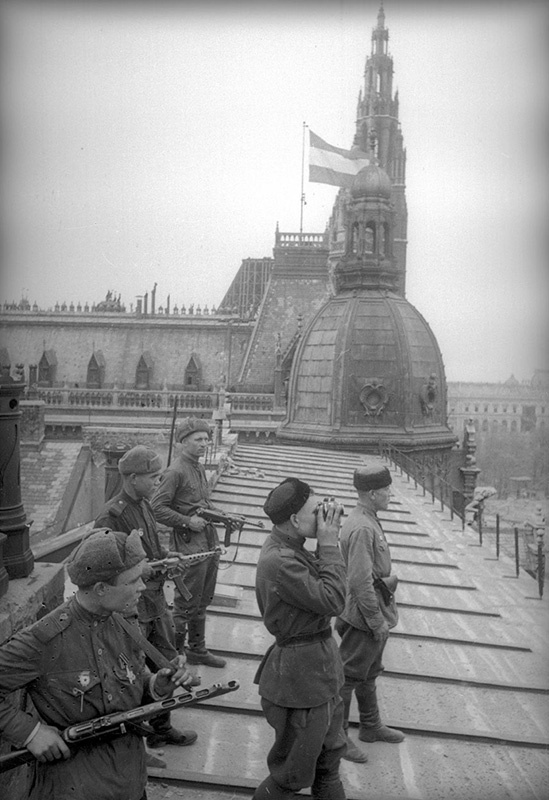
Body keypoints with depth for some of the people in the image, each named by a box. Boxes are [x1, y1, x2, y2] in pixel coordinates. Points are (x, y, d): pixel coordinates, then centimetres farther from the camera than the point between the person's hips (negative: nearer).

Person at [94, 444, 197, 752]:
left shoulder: (144, 505, 7)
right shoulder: (111, 516, -22)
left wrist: (168, 555, 2)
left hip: (156, 600, 9)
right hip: (131, 610, -9)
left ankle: (161, 729, 40)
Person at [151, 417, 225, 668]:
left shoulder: (200, 469, 13)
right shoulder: (175, 472, -14)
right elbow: (157, 508, -17)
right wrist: (187, 522, -20)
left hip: (210, 543, 9)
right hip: (190, 546, -9)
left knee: (202, 601, 17)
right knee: (186, 605, -1)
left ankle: (197, 649, 30)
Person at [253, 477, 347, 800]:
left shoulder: (290, 547, 1)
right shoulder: (278, 561, -29)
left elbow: (321, 584, 4)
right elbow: (332, 600, -27)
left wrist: (328, 539, -6)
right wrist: (330, 544, -21)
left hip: (321, 670, 9)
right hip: (301, 674, -9)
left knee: (330, 756, 25)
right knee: (294, 773, 10)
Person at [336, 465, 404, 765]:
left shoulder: (367, 520, 7)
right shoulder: (362, 528, -27)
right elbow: (360, 581, -28)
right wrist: (377, 621, -21)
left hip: (375, 616, 10)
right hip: (365, 618, -10)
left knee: (369, 673, 23)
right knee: (349, 676, 4)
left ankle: (371, 726, 40)